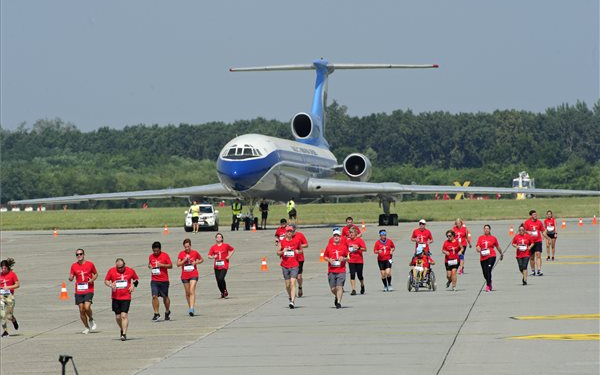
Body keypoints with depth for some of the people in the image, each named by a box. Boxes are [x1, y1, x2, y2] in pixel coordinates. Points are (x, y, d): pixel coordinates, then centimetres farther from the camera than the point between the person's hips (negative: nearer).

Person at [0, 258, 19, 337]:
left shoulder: (12, 274, -4)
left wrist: (8, 287, -17)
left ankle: (14, 320, 35)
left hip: (9, 296, -3)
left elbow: (18, 285, -5)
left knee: (9, 316, 0)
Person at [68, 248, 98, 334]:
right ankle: (86, 327, 17)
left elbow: (96, 274, 13)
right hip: (78, 291, 3)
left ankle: (91, 320, 10)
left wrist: (92, 279, -8)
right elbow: (71, 278, 8)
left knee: (87, 307, -19)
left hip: (88, 290, -3)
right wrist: (70, 278, -17)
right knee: (81, 310, 2)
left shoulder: (90, 264, 0)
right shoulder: (74, 266, 4)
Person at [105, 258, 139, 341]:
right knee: (118, 316, 8)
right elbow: (106, 281, 8)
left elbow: (136, 279, 17)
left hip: (126, 297, -2)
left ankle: (124, 334, -11)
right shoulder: (111, 271, 1)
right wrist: (110, 285, -13)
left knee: (124, 315, -13)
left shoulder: (130, 271, 1)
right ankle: (122, 330, 33)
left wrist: (133, 285, -3)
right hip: (115, 297, 2)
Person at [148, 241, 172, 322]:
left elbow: (170, 266, -3)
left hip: (164, 280, -2)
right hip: (154, 280, 2)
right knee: (154, 296, -12)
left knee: (165, 297, 10)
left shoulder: (165, 255, -4)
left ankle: (167, 312, 32)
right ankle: (156, 314, -9)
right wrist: (149, 266, -2)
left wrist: (162, 265, -17)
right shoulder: (151, 256, 8)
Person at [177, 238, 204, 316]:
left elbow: (201, 260, 13)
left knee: (192, 291, -17)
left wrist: (196, 262, -6)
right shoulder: (181, 253, 1)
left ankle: (192, 309, -24)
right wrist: (185, 259, -15)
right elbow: (178, 264, -1)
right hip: (185, 275, 3)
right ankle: (189, 307, 28)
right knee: (187, 293, 11)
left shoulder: (195, 253, -1)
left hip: (193, 275, -3)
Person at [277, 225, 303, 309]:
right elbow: (278, 252, 9)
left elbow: (301, 250, 15)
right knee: (287, 285, 9)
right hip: (285, 266, 2)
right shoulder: (282, 242, 4)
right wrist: (283, 251, -12)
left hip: (294, 265, -2)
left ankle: (292, 301, -21)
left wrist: (298, 251, -8)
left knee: (293, 283, -15)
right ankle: (290, 297, 34)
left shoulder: (297, 241, 2)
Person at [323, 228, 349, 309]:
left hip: (341, 271, -2)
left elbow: (347, 258, 11)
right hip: (331, 271, 2)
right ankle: (337, 297, 35)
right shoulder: (329, 246, 7)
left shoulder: (344, 246, 5)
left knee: (339, 287, -12)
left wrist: (344, 259, -10)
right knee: (333, 288, 5)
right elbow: (324, 256, 13)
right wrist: (329, 260, -7)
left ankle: (339, 302, -8)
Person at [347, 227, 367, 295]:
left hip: (359, 261, -3)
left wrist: (358, 248, -25)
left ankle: (362, 286, 33)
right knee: (352, 275, -7)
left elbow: (365, 249, -11)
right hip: (351, 261, 3)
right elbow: (346, 249, 21)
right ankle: (353, 290, -6)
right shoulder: (348, 241, 6)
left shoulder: (359, 240, -6)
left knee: (359, 275, 3)